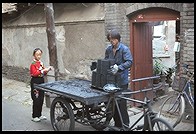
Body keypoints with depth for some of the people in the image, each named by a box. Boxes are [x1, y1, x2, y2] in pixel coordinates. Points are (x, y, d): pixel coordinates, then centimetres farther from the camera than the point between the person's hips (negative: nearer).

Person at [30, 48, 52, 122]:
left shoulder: (41, 63, 10)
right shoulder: (33, 64, -12)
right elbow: (34, 73, -21)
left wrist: (47, 69, -1)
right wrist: (43, 70, -24)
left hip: (41, 81, 8)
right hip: (35, 82, -7)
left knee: (41, 99, 11)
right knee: (36, 100, -4)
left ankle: (39, 115, 23)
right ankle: (34, 116, 7)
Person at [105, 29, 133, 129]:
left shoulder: (124, 49, -8)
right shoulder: (108, 49, 10)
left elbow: (129, 62, -18)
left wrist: (119, 67, -31)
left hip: (121, 80, -6)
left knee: (121, 103, -6)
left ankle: (125, 125, 7)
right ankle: (117, 124, 23)